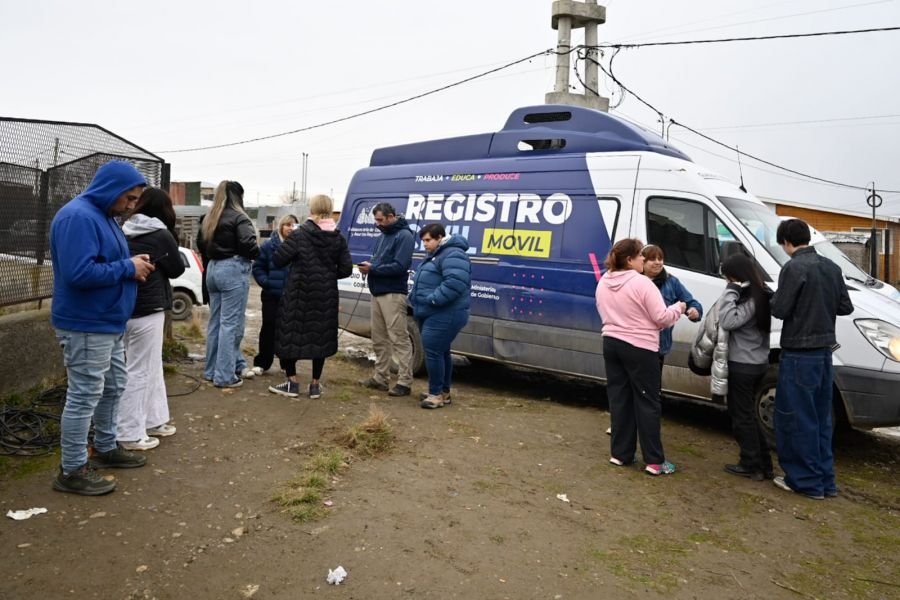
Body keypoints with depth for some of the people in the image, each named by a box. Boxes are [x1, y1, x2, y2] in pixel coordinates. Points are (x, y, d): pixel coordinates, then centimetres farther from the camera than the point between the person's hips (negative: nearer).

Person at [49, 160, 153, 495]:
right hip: (86, 326, -10)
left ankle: (106, 448, 35)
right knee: (84, 396, -2)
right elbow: (80, 273, -29)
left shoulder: (103, 215, 13)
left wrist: (133, 265, 1)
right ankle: (72, 471, 9)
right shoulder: (78, 217, -19)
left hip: (109, 323, 10)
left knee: (113, 388, 20)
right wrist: (127, 268, -19)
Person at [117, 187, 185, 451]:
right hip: (147, 310, -8)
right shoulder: (162, 235, -11)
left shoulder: (126, 233, 8)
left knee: (152, 367, 18)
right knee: (140, 371, -1)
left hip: (127, 308, 8)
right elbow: (176, 270, -1)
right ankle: (128, 434, 6)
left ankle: (153, 420, 28)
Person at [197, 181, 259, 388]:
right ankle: (225, 376, 0)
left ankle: (213, 370, 22)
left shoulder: (208, 219, 13)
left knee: (216, 322, 14)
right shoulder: (238, 217, -11)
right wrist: (256, 253, -1)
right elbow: (249, 245, -20)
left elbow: (201, 244, 17)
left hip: (213, 269, 8)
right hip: (233, 270, -8)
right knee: (230, 323, -3)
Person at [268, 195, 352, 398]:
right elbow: (346, 269, -1)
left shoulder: (299, 234, -10)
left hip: (299, 293, -3)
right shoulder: (338, 238, 0)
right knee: (321, 337, 11)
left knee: (290, 334, 10)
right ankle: (315, 385, 16)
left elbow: (278, 260, -11)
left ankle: (292, 383, 12)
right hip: (326, 296, 3)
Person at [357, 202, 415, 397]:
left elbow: (400, 266, -20)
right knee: (379, 339, 13)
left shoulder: (404, 236, -10)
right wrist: (369, 265, 1)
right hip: (378, 293, 9)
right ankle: (380, 377, 22)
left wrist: (372, 268, -17)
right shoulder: (384, 235, 18)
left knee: (399, 339, -7)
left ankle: (404, 382, -4)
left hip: (393, 294, -9)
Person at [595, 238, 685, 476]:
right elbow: (661, 317, -14)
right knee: (647, 403, 0)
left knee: (619, 399, 13)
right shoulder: (642, 283, -16)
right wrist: (678, 308, 4)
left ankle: (620, 453, 18)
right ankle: (654, 461, 4)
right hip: (639, 348, -7)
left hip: (611, 344, 7)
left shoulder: (603, 283, 6)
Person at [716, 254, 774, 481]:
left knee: (742, 415, 3)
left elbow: (727, 321, -28)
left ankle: (751, 465, 13)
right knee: (748, 414, 19)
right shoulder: (760, 296, 8)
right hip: (757, 363, 10)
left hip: (742, 366, -10)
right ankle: (763, 463, 24)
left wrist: (731, 291, -24)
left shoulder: (751, 301, -21)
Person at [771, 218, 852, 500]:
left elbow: (779, 310, -16)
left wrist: (776, 298, 4)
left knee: (796, 418, 2)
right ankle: (825, 480, 22)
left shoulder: (794, 268, -16)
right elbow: (845, 307, 12)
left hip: (799, 354, -8)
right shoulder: (831, 267, 8)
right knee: (820, 418, 15)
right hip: (824, 351, 8)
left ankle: (806, 481, 8)